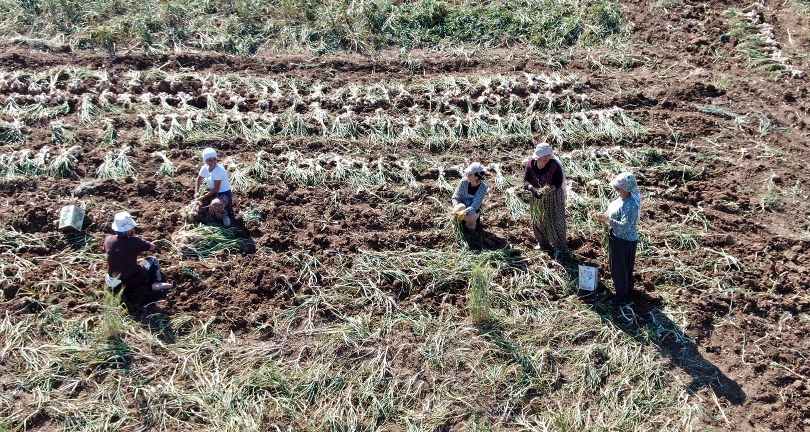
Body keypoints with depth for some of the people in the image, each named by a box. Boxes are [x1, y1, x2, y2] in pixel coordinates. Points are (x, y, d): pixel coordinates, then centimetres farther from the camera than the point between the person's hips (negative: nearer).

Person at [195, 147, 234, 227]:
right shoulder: (204, 168, -5)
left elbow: (216, 189, -23)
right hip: (212, 192, 8)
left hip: (223, 194, -8)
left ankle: (224, 216, -6)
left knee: (215, 204, -38)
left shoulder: (219, 170, -26)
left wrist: (204, 197, -16)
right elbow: (199, 179, 16)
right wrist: (196, 192, 4)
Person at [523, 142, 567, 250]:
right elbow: (526, 180, -9)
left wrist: (546, 190, -35)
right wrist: (532, 189, -29)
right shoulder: (531, 163, -12)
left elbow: (558, 183, -20)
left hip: (553, 197, -5)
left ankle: (559, 245, 19)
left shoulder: (555, 165, -23)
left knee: (554, 221, 2)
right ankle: (543, 242, 36)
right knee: (538, 221, 16)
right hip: (537, 197, 5)